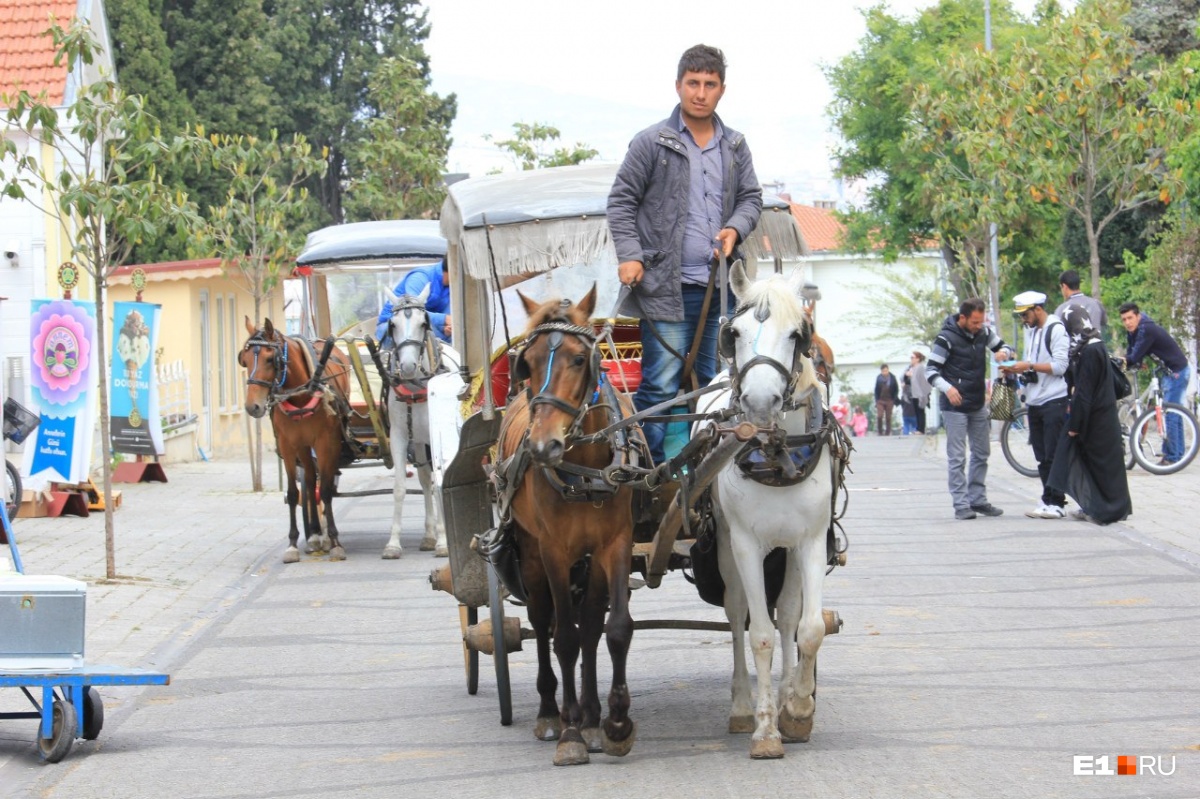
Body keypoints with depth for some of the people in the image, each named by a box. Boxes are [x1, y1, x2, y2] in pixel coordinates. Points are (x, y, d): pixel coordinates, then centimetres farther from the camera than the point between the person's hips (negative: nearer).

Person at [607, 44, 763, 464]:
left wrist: (735, 228, -2)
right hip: (667, 285, -5)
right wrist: (629, 255, -10)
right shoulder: (652, 142, 0)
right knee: (660, 385, -8)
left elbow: (751, 197, 20)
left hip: (720, 286, 5)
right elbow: (621, 200, 1)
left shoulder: (735, 147, 13)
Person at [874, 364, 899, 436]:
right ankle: (880, 432, 0)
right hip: (880, 400, 0)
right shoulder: (878, 378, 2)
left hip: (889, 400, 0)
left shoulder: (892, 377, -1)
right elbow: (876, 389, 8)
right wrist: (876, 400, 2)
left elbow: (896, 389, 4)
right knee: (879, 416, -12)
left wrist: (894, 399, -3)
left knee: (888, 418, 2)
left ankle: (887, 433, 9)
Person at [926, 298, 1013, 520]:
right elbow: (930, 370, -15)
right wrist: (947, 388, -33)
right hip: (955, 407, -7)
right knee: (957, 458, -6)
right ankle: (961, 505, -4)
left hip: (978, 405, 7)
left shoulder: (983, 332, 3)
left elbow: (1004, 347, 16)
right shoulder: (946, 338, -15)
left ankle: (978, 500, 22)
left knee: (981, 454, 13)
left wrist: (1003, 353, -10)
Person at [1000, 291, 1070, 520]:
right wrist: (1015, 369, 4)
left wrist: (1029, 366, -17)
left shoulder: (1056, 330, -8)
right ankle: (1048, 501, 12)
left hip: (1054, 400, -8)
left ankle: (1056, 503, -5)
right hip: (1034, 402, 8)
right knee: (1042, 458, 9)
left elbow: (1059, 366, -15)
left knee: (1054, 456, -7)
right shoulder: (1030, 331, 18)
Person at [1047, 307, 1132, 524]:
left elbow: (1083, 393, -21)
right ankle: (1093, 507, 19)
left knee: (1101, 464, 0)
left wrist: (1074, 425, -18)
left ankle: (1105, 510, 8)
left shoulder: (1089, 352, -21)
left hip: (1096, 422, -9)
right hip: (1103, 416, 9)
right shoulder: (1097, 347, 8)